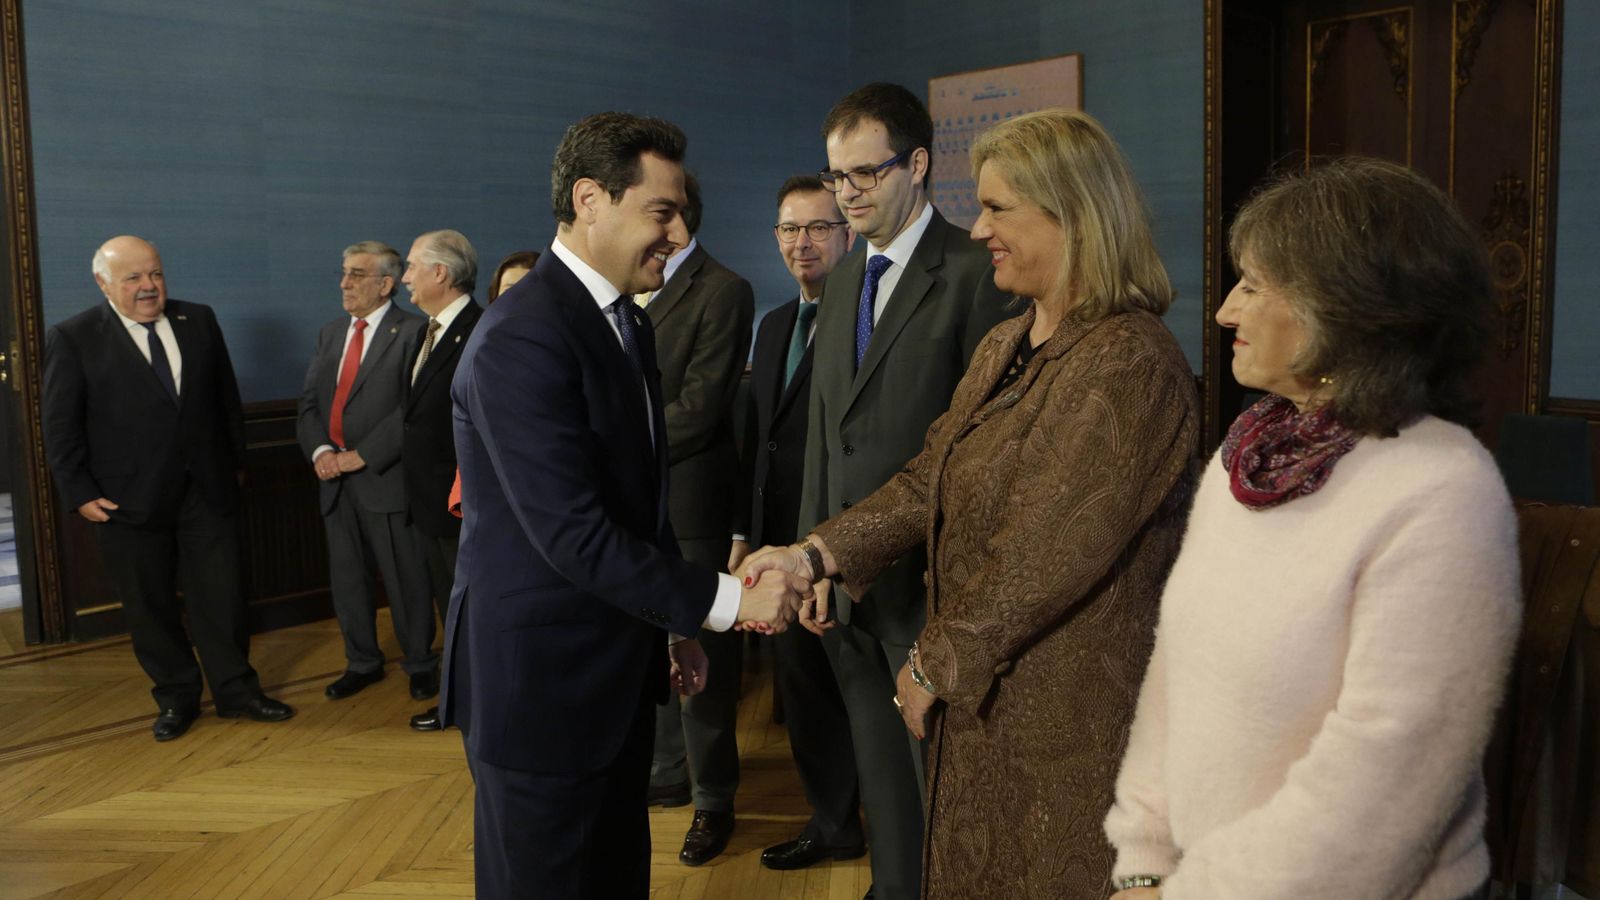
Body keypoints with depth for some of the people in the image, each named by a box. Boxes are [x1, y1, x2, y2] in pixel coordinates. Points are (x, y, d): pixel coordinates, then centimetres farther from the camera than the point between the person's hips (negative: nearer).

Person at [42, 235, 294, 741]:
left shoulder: (199, 321, 5)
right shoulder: (72, 339, -5)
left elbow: (226, 396, 11)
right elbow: (61, 428, -4)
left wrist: (237, 461, 11)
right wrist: (81, 494, -8)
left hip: (207, 490, 2)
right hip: (129, 501, -2)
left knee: (221, 596, 5)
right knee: (150, 605, 9)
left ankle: (236, 691, 18)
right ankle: (176, 698, 24)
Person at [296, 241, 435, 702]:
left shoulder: (411, 332, -8)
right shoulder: (329, 333, 15)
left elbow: (412, 410, -16)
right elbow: (308, 401, 12)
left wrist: (362, 455, -17)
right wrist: (319, 449, -7)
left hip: (384, 477, -7)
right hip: (335, 477, 7)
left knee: (405, 576, 3)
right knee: (346, 576, 15)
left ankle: (420, 663, 19)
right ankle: (362, 662, 30)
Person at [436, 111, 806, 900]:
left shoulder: (629, 323, 9)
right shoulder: (522, 337, -21)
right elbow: (573, 535, -25)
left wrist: (678, 623, 16)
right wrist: (723, 600, -20)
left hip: (619, 670, 8)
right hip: (542, 678, -8)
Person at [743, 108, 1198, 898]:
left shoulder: (1130, 365, -21)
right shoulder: (1004, 347, 10)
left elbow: (1053, 553, -22)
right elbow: (931, 478, 5)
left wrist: (936, 661, -13)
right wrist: (816, 554, -6)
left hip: (1065, 714, -8)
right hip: (977, 697, 8)